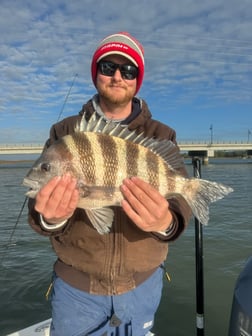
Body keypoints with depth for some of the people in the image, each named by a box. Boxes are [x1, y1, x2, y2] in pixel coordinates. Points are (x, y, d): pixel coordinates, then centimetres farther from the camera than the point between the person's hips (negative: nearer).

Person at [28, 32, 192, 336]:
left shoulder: (161, 136, -3)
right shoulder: (65, 131, -3)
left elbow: (180, 199, -12)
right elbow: (40, 205, -10)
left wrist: (166, 222, -36)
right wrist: (51, 216, -33)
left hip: (143, 283, 1)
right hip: (74, 283, 0)